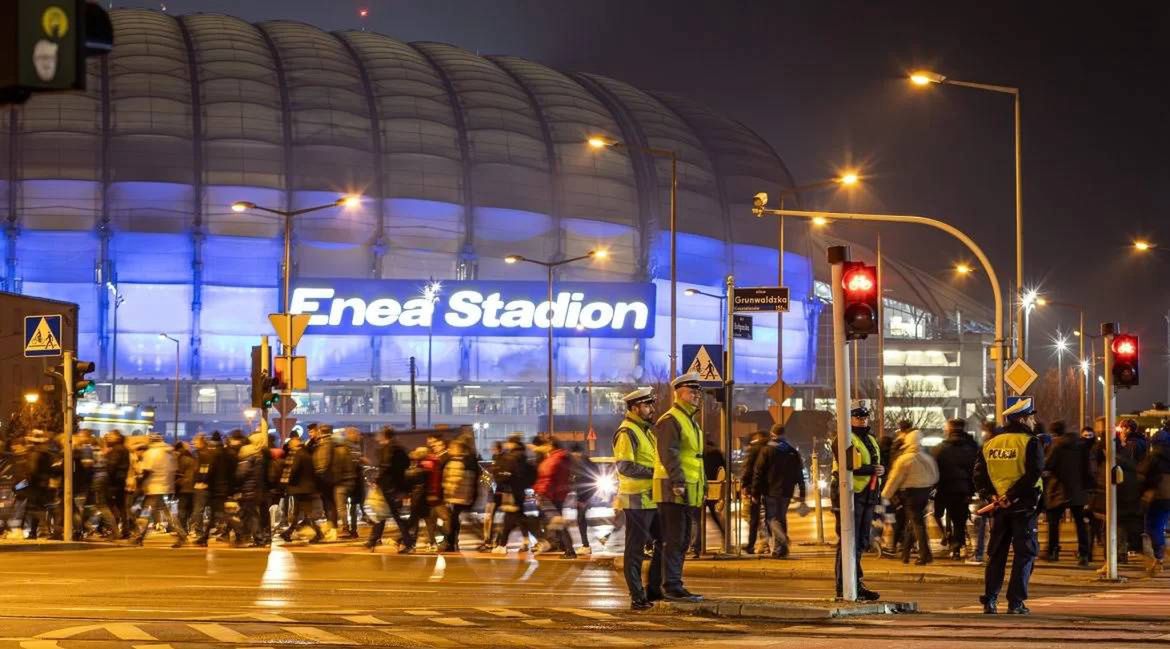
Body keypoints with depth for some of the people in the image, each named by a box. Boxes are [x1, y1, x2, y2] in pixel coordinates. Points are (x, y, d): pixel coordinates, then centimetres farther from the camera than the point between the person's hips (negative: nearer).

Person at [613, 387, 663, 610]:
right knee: (635, 550, -4)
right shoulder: (627, 433, -12)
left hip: (651, 499, 10)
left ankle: (653, 589, 21)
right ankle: (637, 598, -1)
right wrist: (652, 472, -20)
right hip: (637, 500, -10)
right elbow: (624, 466, -22)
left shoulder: (645, 431, 19)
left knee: (663, 543, 13)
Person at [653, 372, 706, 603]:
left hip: (688, 492, 10)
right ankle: (672, 586, -10)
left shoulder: (691, 422, 22)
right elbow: (669, 454, -21)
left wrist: (703, 484, 24)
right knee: (674, 540, -10)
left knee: (682, 541, 13)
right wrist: (678, 483, -27)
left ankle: (673, 585, 18)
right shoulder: (670, 420, -11)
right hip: (673, 491, -10)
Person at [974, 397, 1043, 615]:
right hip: (1023, 507, -5)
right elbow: (1033, 474, -20)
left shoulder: (990, 443, 9)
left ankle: (989, 601, 9)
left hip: (998, 507, 5)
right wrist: (1011, 495, -18)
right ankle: (1016, 602, -2)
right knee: (1024, 554, 3)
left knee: (996, 554, 13)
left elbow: (979, 474, 4)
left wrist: (990, 495, -3)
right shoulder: (1030, 442, -9)